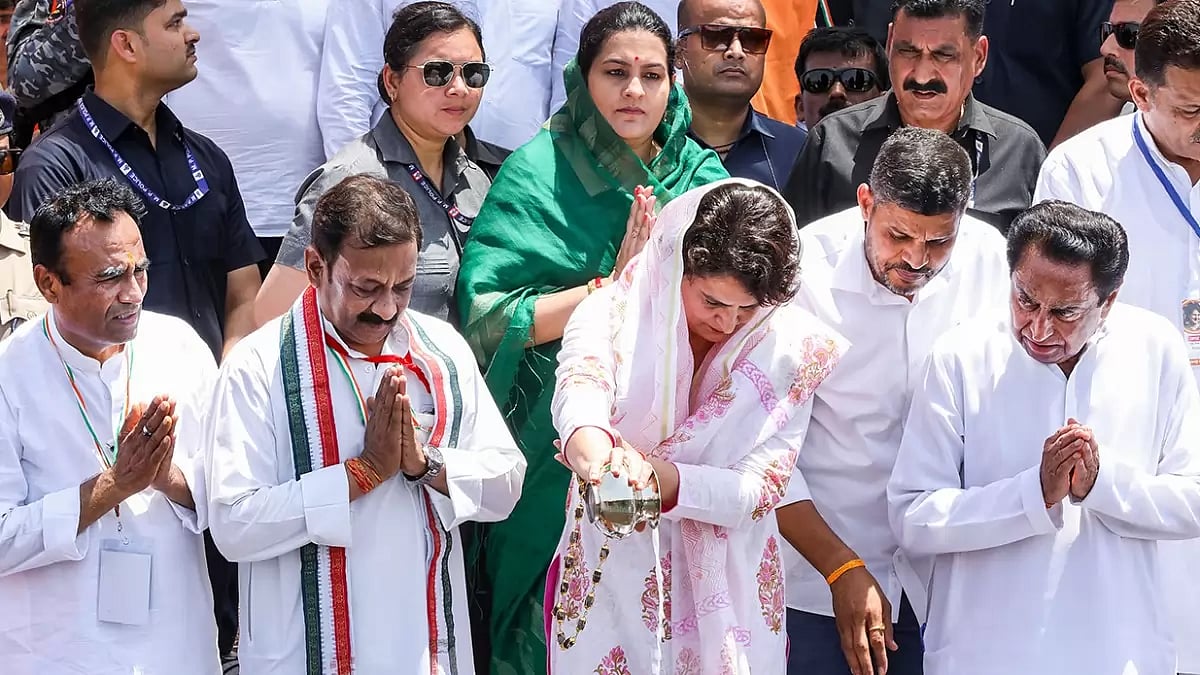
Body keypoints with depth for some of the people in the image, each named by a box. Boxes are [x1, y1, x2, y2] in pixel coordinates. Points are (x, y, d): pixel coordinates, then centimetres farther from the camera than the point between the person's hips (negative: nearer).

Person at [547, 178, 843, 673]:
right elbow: (581, 390, -31)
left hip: (726, 596, 1)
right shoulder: (613, 316, -9)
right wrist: (593, 447, -56)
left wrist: (662, 479, -31)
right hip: (609, 585, -1)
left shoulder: (788, 347, -5)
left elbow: (762, 487, -12)